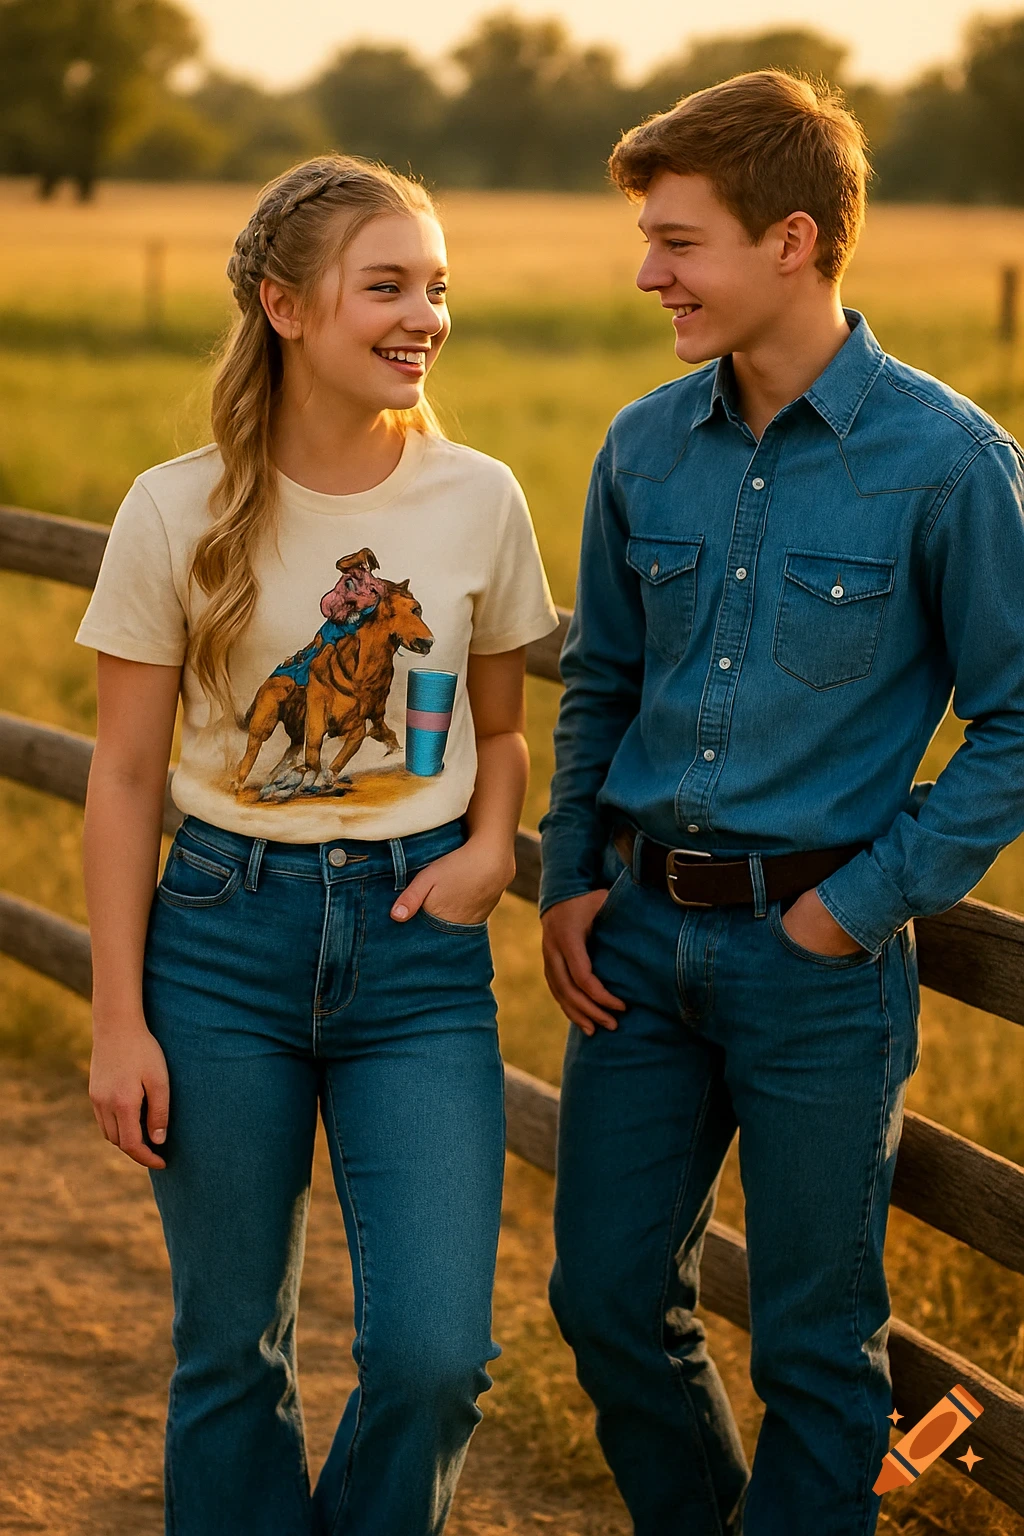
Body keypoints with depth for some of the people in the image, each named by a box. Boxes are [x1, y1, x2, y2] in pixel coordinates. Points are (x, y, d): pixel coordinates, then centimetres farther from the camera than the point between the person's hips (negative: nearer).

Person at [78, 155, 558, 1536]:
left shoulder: (479, 501, -1)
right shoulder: (176, 514, -6)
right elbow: (127, 777, 0)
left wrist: (491, 849, -6)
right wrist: (118, 1019, -2)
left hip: (418, 943, 1)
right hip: (225, 930, -1)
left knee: (433, 1353, -6)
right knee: (232, 1353, 8)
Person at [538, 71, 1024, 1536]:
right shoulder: (646, 451, 4)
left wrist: (866, 898, -11)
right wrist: (568, 881, 7)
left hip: (819, 951, -5)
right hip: (642, 933, 5)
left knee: (816, 1339, 6)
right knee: (608, 1296, 12)